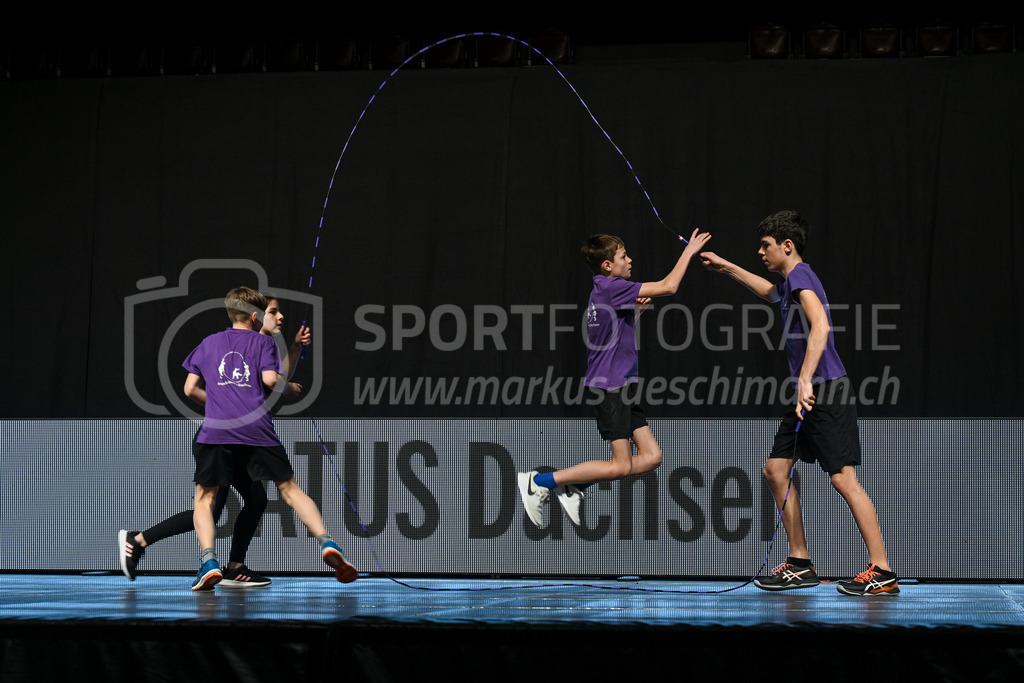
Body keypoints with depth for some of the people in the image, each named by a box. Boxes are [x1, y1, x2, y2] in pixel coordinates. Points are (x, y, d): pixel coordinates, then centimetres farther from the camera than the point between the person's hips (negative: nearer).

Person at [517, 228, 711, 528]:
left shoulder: (604, 291, 15)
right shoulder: (611, 287, -15)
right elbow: (668, 286, -18)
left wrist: (636, 310, 11)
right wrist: (689, 251, -7)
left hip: (621, 387, 10)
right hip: (610, 387, -10)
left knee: (651, 457, 3)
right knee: (621, 466, -9)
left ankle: (573, 488, 7)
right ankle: (538, 482, -4)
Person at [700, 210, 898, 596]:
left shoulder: (800, 275, -11)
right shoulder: (790, 282, 18)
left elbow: (820, 326, -28)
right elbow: (770, 292, 44)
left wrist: (806, 379, -35)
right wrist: (726, 268, 46)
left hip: (827, 391, -10)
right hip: (808, 395, 10)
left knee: (842, 478, -13)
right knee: (775, 470, 9)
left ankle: (882, 573, -13)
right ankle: (800, 565, 14)